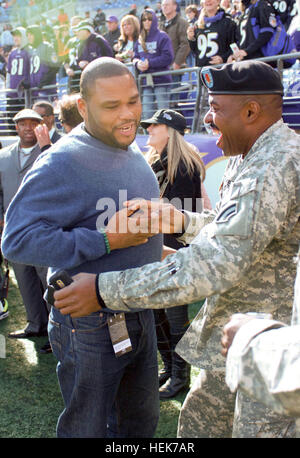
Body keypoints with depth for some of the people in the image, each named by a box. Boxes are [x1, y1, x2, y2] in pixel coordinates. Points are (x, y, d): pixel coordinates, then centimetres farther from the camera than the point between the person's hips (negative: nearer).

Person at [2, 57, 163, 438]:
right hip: (91, 327, -8)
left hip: (139, 316, 8)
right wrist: (106, 241, -30)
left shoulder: (133, 156, 8)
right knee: (87, 428, 13)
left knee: (141, 422, 24)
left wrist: (156, 253, 14)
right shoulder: (63, 162, -22)